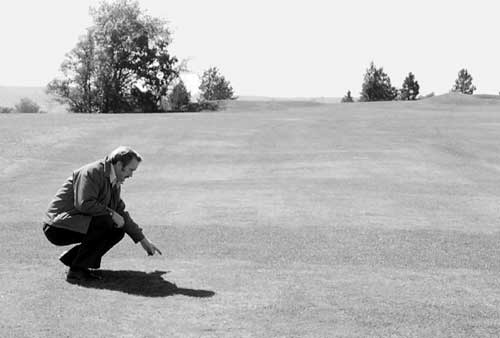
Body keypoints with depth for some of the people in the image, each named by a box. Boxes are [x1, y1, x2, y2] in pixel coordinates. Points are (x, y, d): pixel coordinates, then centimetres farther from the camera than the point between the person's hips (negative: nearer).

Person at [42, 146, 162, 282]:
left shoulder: (114, 182, 12)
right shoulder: (91, 172, -17)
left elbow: (121, 212, 19)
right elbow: (85, 204, -29)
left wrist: (143, 240, 18)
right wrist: (112, 214, -20)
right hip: (58, 227, -9)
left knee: (118, 231, 2)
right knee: (105, 223, -26)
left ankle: (71, 257, 6)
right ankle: (77, 270, -18)